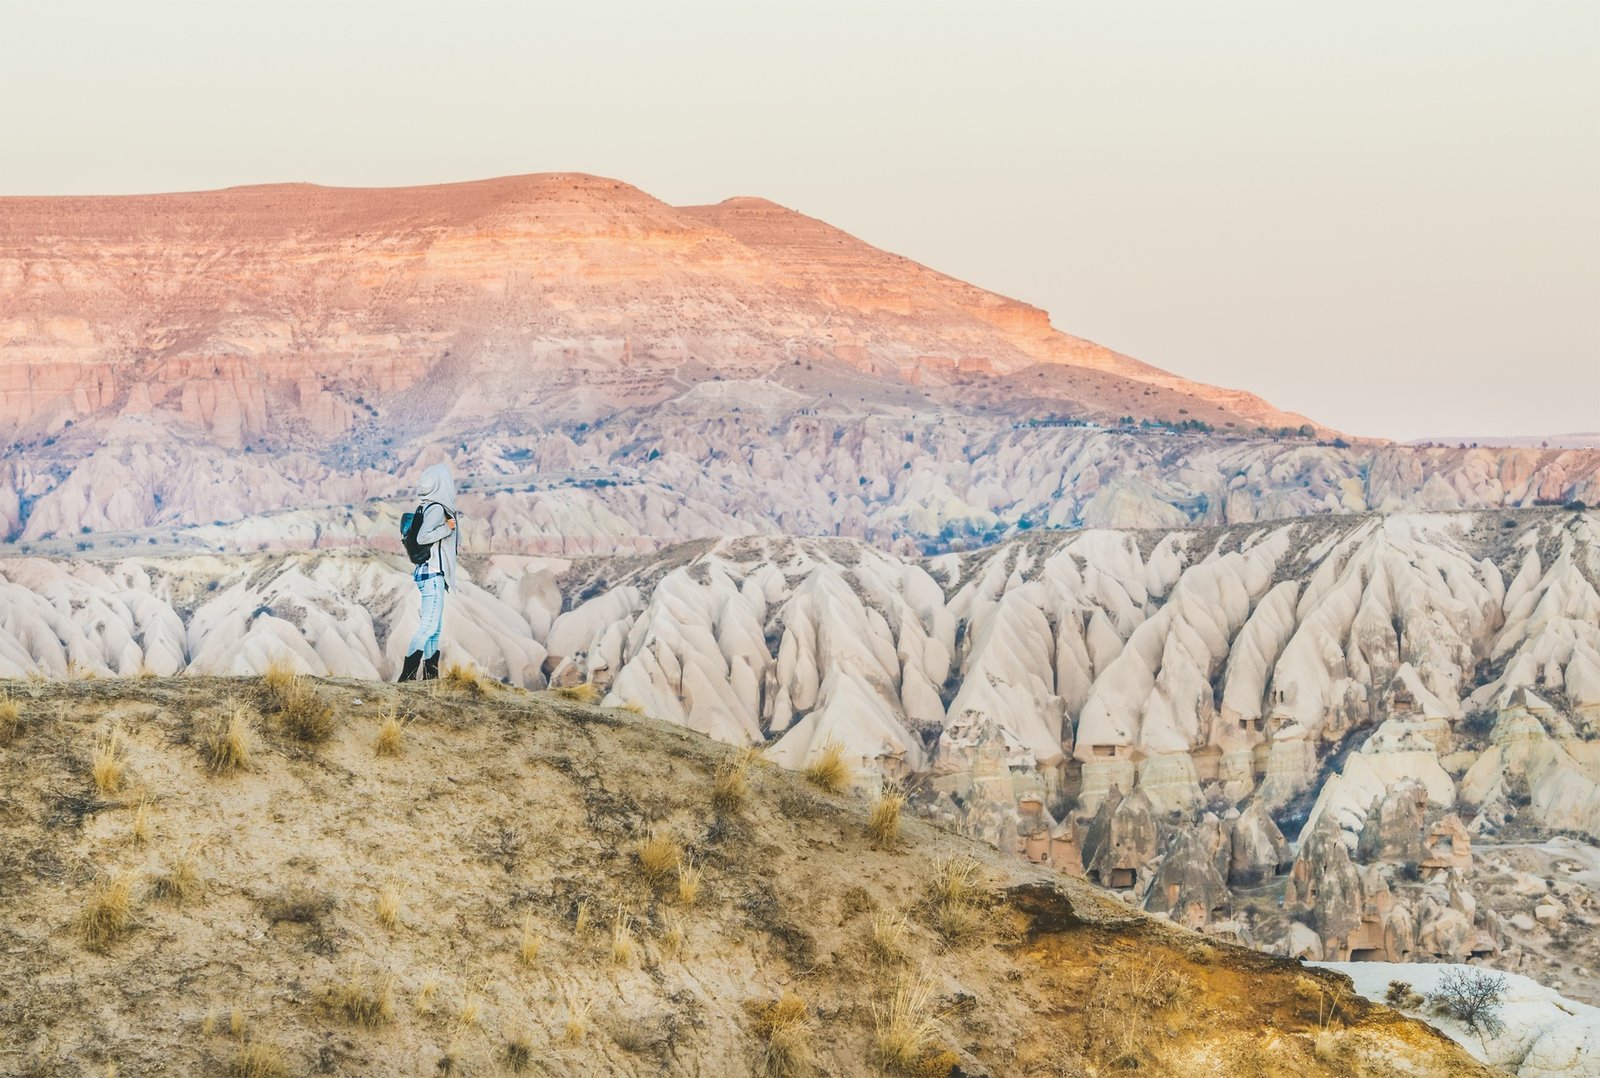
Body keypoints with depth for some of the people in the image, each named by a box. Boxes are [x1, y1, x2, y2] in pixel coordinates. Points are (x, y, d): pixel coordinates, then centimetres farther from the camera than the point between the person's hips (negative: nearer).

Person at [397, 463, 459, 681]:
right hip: (432, 574, -10)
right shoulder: (437, 509, -14)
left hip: (432, 574, 10)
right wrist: (447, 528, -16)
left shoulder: (435, 507, 13)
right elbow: (422, 537, -26)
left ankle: (430, 675, 15)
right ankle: (407, 676, -13)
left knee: (435, 628, 12)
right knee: (428, 626, -11)